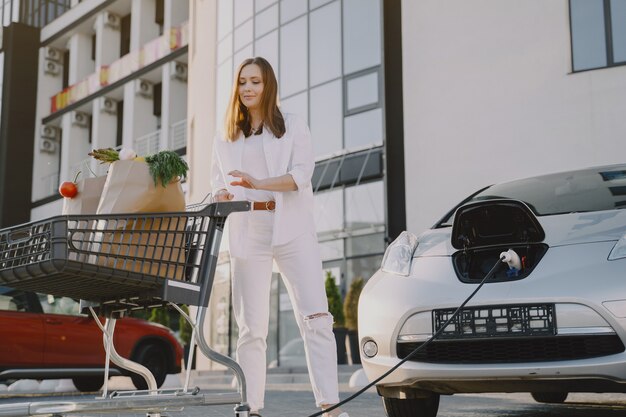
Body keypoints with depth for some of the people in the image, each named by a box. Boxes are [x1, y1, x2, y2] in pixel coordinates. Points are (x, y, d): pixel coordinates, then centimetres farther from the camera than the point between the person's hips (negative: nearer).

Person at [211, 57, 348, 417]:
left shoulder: (294, 127, 8)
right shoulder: (226, 138, 18)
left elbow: (302, 174, -6)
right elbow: (217, 182, 17)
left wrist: (259, 183, -21)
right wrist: (221, 195, -7)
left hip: (292, 229, -2)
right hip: (248, 233, 2)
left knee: (316, 317, -11)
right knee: (252, 326, 1)